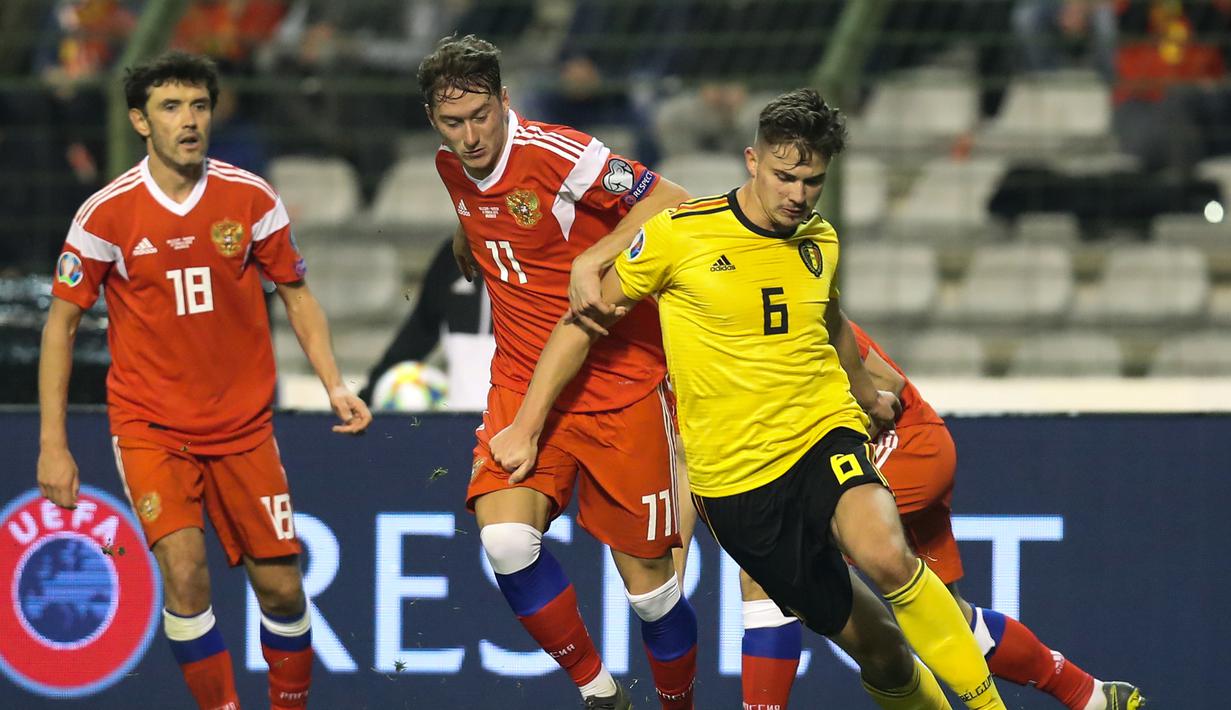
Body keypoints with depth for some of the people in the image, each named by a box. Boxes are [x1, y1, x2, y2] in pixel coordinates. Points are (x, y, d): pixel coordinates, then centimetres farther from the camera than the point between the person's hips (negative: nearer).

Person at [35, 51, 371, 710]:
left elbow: (296, 295, 10)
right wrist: (52, 445, -4)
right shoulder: (107, 213, -10)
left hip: (243, 425, 2)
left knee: (281, 588, 2)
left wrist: (334, 385, -4)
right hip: (149, 425, -2)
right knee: (184, 574, -21)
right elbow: (60, 326, -1)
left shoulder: (251, 199, -4)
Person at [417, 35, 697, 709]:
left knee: (648, 584, -2)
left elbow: (669, 201, -19)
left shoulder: (555, 154, -18)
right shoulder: (453, 167, 4)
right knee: (505, 539, -21)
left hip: (619, 387, -5)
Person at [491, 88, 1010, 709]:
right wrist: (527, 427, 2)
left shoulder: (821, 242, 5)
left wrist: (868, 396, 42)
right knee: (875, 646, -2)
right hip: (735, 477, -1)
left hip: (825, 431, 1)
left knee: (884, 554, -32)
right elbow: (582, 323, 2)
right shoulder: (679, 235, -8)